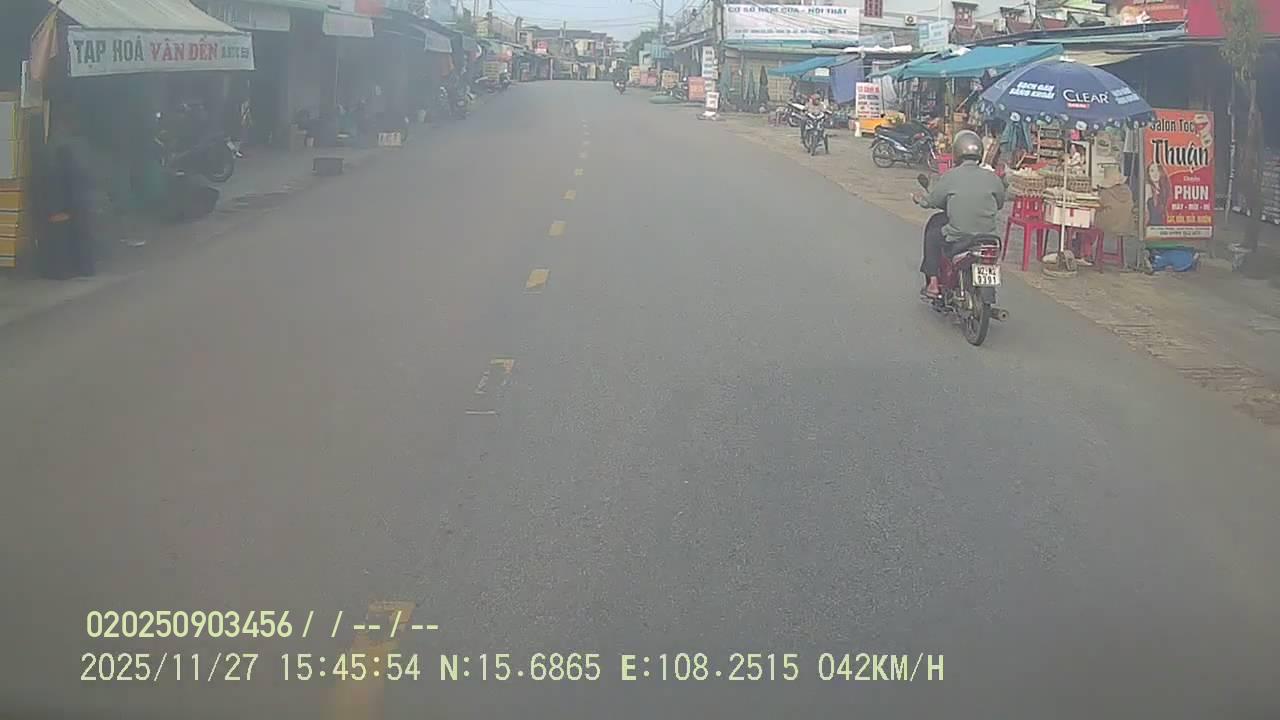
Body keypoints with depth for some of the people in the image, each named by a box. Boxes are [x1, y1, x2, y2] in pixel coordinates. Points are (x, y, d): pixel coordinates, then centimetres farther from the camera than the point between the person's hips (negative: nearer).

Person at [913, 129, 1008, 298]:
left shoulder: (949, 178, -8)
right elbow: (1000, 204, 11)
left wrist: (919, 198, 26)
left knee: (933, 231, 25)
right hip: (987, 238, 3)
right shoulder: (992, 178, -2)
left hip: (957, 238, -2)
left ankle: (932, 281, 21)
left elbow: (931, 201, 3)